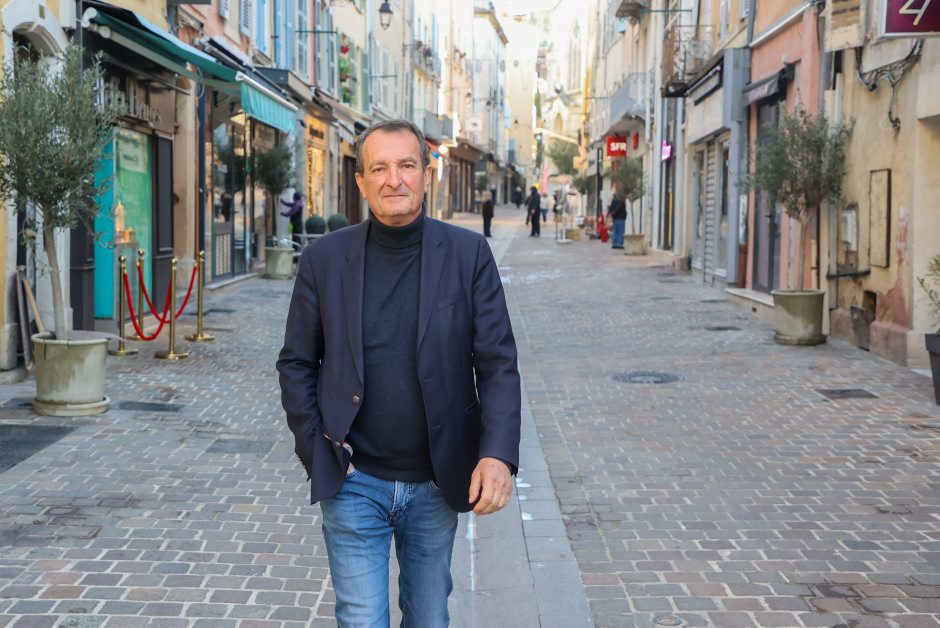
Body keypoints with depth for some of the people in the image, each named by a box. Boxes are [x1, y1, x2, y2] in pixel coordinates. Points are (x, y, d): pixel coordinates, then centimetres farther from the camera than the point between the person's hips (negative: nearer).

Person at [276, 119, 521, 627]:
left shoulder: (468, 254, -4)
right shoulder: (324, 258, -3)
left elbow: (498, 363, -6)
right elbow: (296, 363, 5)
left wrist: (498, 454, -18)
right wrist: (315, 450, -4)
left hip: (437, 484, 1)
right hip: (353, 483, -1)